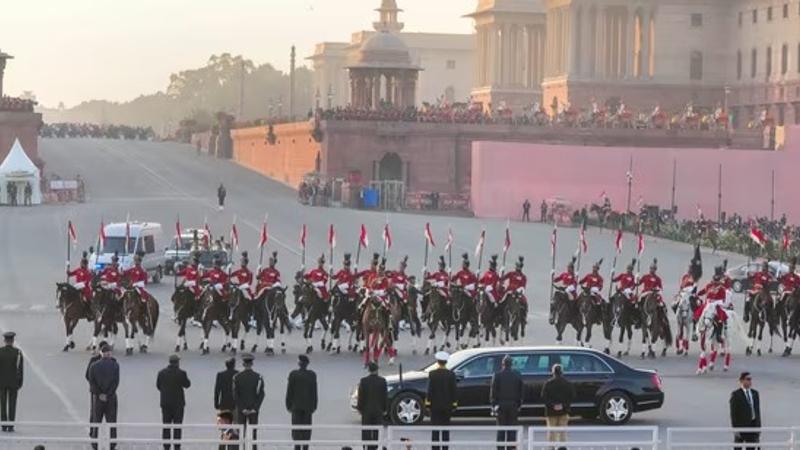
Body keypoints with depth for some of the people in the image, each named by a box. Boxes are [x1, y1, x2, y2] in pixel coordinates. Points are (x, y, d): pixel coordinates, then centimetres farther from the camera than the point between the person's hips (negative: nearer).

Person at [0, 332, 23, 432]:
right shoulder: (18, 352, -8)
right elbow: (20, 369, -7)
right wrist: (20, 383, 2)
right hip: (13, 382, -1)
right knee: (12, 404, 4)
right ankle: (10, 426, 1)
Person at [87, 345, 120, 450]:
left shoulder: (94, 366, -3)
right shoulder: (115, 365, -7)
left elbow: (91, 382, -8)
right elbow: (116, 382, -13)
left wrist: (99, 394, -7)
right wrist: (107, 395, -11)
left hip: (98, 397, 1)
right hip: (111, 398, -1)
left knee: (96, 420, 10)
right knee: (111, 421, 6)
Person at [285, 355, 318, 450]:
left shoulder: (293, 374, -8)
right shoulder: (312, 375, -2)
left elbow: (289, 391, -6)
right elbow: (314, 391, 2)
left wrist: (288, 405, 2)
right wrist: (314, 406, 9)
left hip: (296, 405, -2)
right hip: (308, 405, 2)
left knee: (296, 429, 0)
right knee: (306, 429, 6)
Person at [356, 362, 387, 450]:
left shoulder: (364, 381, -8)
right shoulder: (382, 381, -6)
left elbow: (361, 396, -4)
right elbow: (385, 396, -2)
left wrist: (360, 408, 5)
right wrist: (385, 409, 7)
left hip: (366, 410, 0)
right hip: (378, 410, 1)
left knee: (366, 432, 6)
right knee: (377, 431, 6)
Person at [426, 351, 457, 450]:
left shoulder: (432, 374, -8)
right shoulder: (451, 374, -4)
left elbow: (430, 389, -8)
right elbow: (454, 390, -2)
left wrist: (427, 401, -1)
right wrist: (454, 403, 4)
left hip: (435, 405, -1)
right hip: (447, 405, 1)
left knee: (435, 429, 2)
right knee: (446, 428, 6)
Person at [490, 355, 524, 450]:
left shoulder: (497, 375, -3)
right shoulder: (517, 375, 3)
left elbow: (493, 391, -4)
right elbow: (522, 391, 5)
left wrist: (493, 404, 1)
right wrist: (519, 404, 9)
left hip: (501, 405, -1)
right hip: (514, 405, 1)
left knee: (501, 430, 3)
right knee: (512, 429, 3)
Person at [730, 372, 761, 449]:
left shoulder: (755, 393, 8)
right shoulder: (735, 395, -8)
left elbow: (758, 411, 10)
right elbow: (733, 414, -10)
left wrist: (759, 428, 9)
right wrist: (735, 429, -14)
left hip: (753, 425, 4)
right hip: (740, 425, -4)